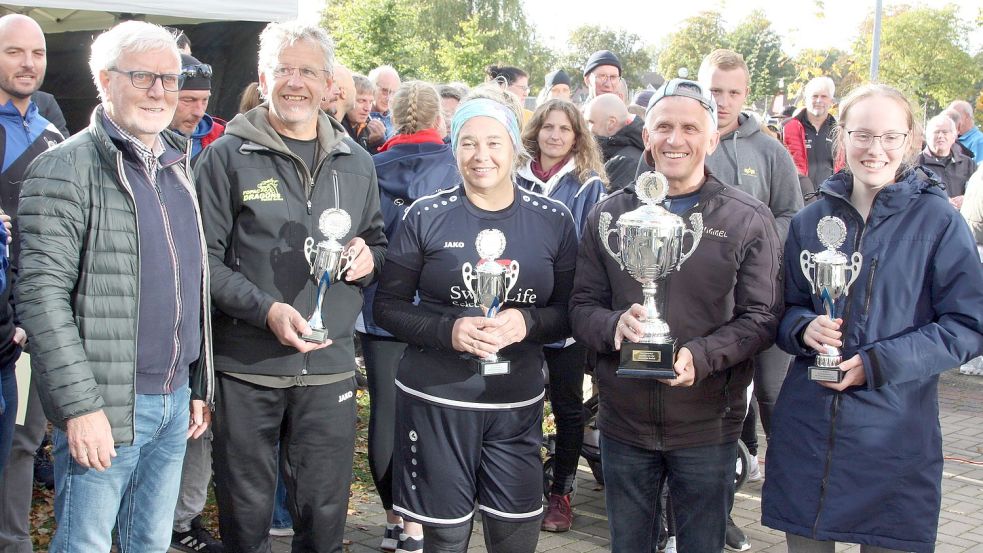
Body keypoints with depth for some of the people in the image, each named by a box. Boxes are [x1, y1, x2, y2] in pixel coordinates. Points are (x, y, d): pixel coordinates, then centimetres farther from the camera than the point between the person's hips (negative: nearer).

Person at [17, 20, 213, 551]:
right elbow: (41, 292, -16)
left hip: (175, 403, 7)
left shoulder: (177, 167, 14)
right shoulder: (66, 167, -9)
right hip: (103, 407, -7)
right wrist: (81, 406, -20)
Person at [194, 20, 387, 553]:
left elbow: (378, 243, 21)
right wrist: (265, 310, -19)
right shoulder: (228, 155, -2)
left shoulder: (355, 164, 11)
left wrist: (369, 256, -3)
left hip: (330, 365, 3)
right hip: (246, 366, -3)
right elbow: (205, 255, -6)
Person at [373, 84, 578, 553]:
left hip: (517, 404, 2)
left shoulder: (553, 221, 3)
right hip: (435, 400, -1)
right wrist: (447, 331, -17)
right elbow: (388, 307, 0)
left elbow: (570, 313, 6)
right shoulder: (426, 216, -2)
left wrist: (527, 323, -15)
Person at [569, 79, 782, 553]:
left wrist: (701, 355, -23)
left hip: (708, 427, -2)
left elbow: (762, 317, -6)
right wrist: (615, 325, -20)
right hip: (623, 423, 2)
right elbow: (581, 307, 3)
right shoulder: (609, 214, 4)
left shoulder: (748, 220, -3)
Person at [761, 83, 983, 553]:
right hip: (807, 430, 3)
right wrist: (804, 329, -13)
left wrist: (877, 364, -17)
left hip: (896, 435, -3)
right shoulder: (811, 220, 5)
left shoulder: (938, 220, -6)